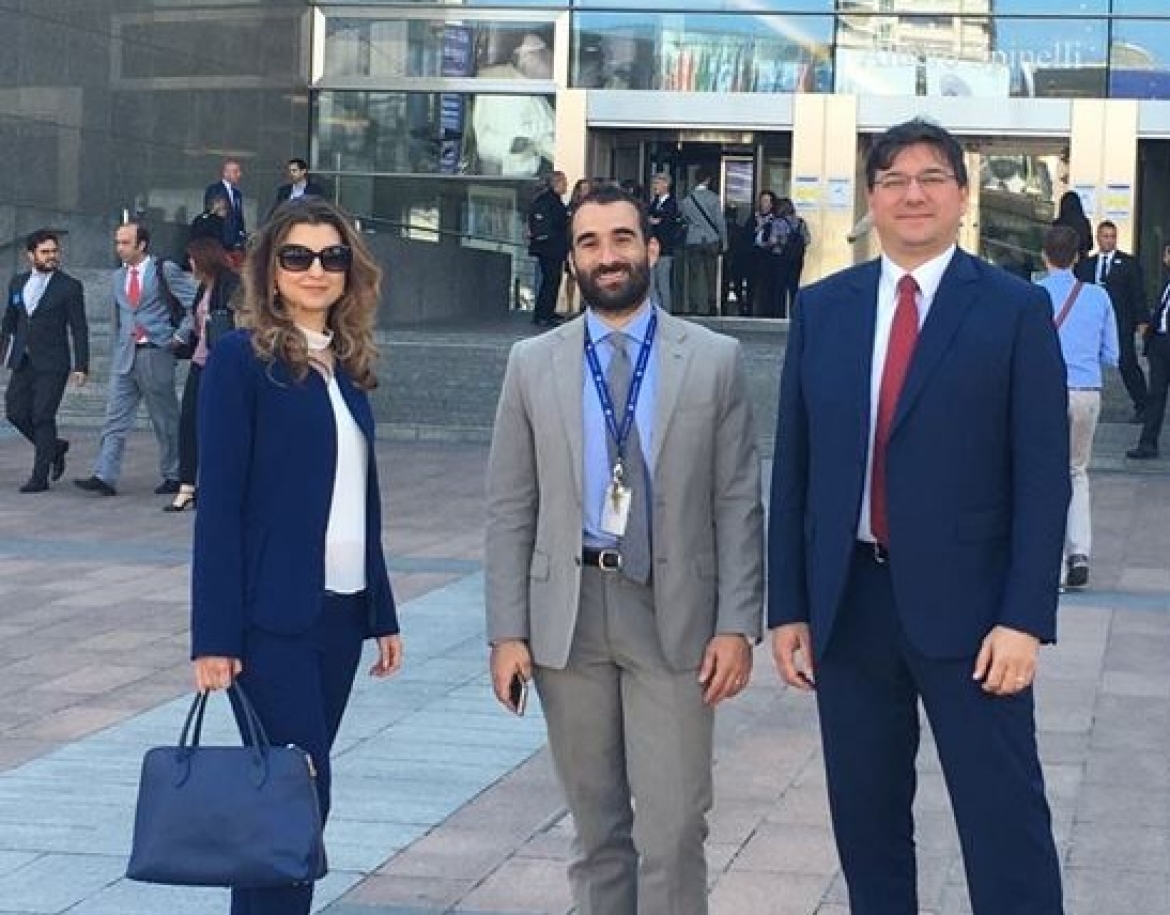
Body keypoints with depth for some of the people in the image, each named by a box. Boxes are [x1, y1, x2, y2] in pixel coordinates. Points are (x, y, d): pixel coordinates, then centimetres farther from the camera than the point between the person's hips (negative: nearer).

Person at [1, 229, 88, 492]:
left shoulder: (70, 287, -3)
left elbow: (79, 329, -5)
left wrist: (81, 366, -10)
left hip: (52, 364, -5)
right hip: (22, 362, 5)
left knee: (42, 416, -7)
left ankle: (40, 476, 1)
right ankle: (55, 447, 26)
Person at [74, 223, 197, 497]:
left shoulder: (165, 270, -5)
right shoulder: (119, 276, 13)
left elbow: (195, 304, -6)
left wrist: (180, 336, -7)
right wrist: (119, 349, 16)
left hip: (156, 354, -5)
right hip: (124, 358, 5)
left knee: (166, 421, 5)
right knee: (115, 419, -3)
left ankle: (173, 477, 16)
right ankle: (104, 477, -7)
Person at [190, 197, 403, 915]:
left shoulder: (348, 364, 12)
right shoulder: (243, 357, -7)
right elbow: (219, 501, -10)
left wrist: (382, 613, 14)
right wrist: (215, 637, -14)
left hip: (342, 612, 6)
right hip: (273, 615, -6)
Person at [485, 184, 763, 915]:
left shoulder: (715, 360, 1)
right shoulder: (533, 363, 6)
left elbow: (738, 504, 0)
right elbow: (511, 508, 4)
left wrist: (738, 624, -7)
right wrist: (508, 631, -2)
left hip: (674, 614, -2)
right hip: (568, 613, 2)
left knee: (673, 831, -5)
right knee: (597, 827, 12)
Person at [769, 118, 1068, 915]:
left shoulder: (1017, 309, -2)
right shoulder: (822, 308, 8)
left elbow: (1043, 476, -5)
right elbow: (794, 468, 9)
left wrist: (1025, 618, -12)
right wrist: (788, 607, 5)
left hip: (964, 604, -4)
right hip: (848, 601, 4)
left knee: (1005, 822, -2)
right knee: (865, 818, 13)